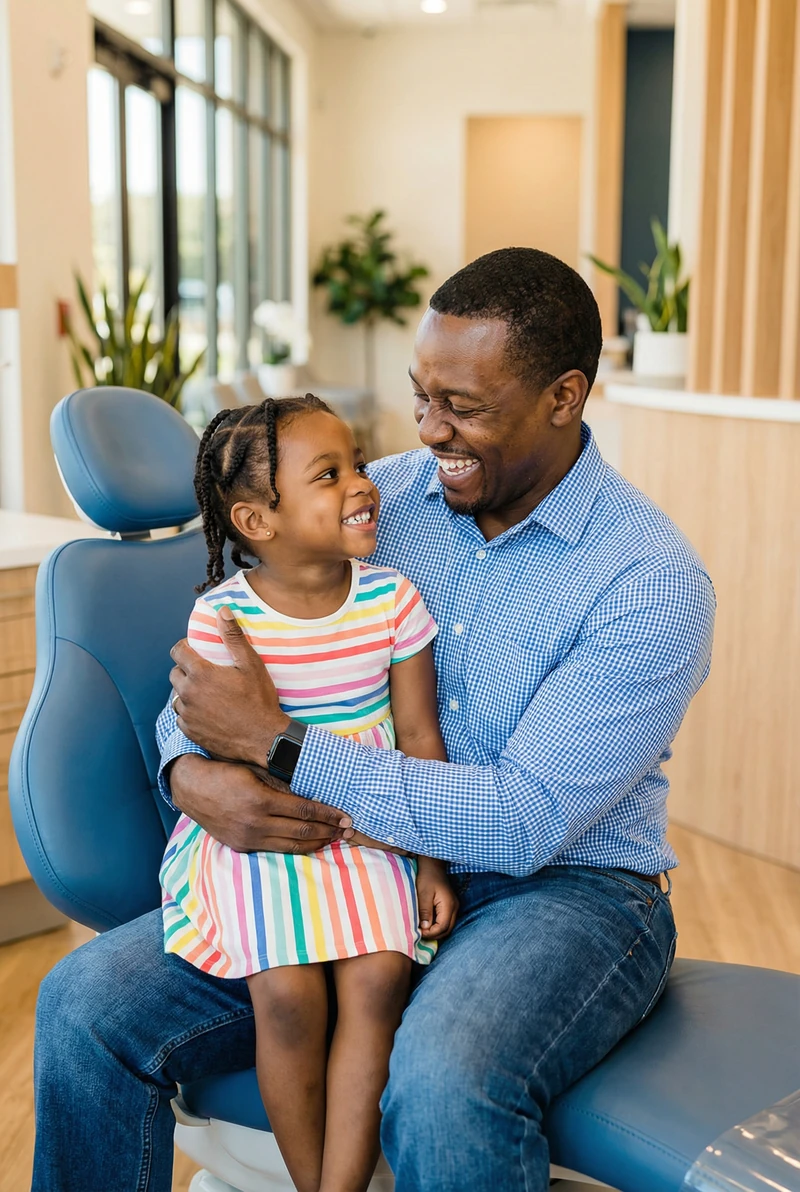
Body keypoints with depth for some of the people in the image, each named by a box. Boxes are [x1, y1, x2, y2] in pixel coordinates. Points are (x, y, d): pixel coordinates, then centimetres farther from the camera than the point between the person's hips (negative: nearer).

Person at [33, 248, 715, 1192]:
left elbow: (528, 821, -21)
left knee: (445, 1078, -37)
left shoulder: (652, 582, -14)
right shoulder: (379, 499, 1)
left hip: (564, 889, -4)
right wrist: (192, 768, -17)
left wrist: (279, 746, -23)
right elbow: (207, 657, 8)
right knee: (86, 1002, -13)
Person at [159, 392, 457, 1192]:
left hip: (373, 835, 2)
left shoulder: (393, 599, -3)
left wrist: (432, 861, -4)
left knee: (379, 977, -20)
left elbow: (420, 738, 1)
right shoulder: (221, 616, -9)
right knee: (287, 991, -20)